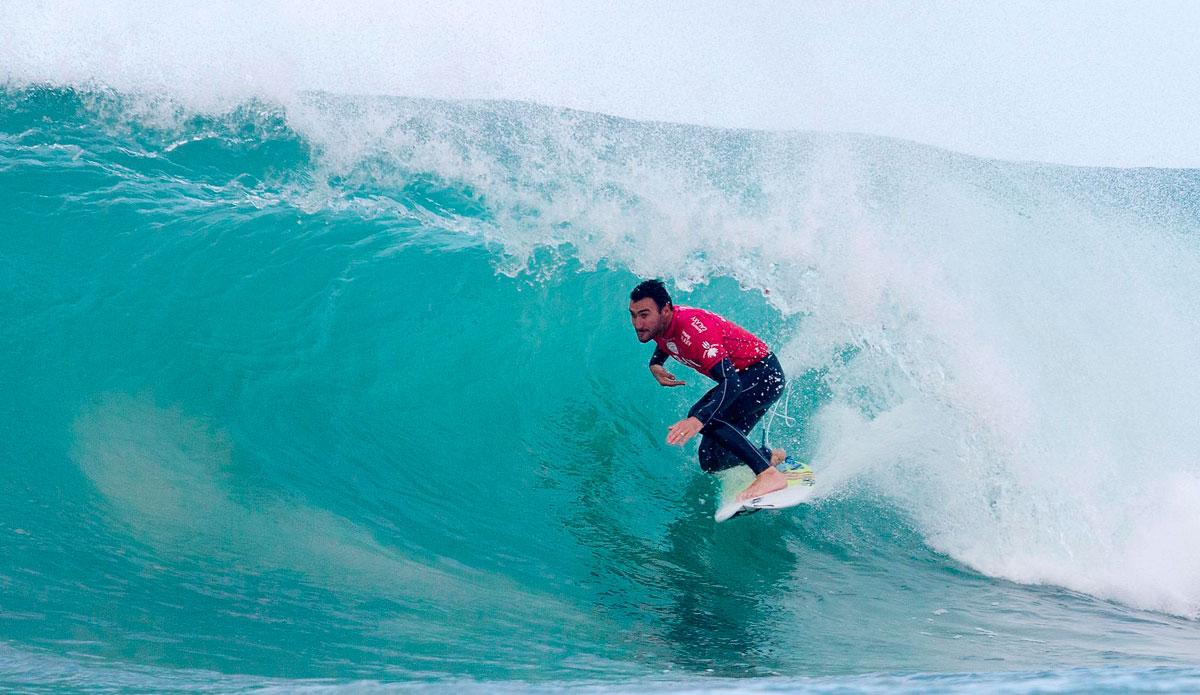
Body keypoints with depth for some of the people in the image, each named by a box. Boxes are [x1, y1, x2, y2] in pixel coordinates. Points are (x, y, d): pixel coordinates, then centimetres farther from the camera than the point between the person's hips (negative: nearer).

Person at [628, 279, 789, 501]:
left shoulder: (692, 329, -32)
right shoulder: (658, 325, -6)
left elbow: (731, 382, -40)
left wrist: (699, 419, -54)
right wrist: (655, 364, 1)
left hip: (765, 374, -9)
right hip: (739, 378, 9)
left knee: (703, 415, -32)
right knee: (712, 461, 3)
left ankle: (769, 475, -28)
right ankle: (772, 457, 25)